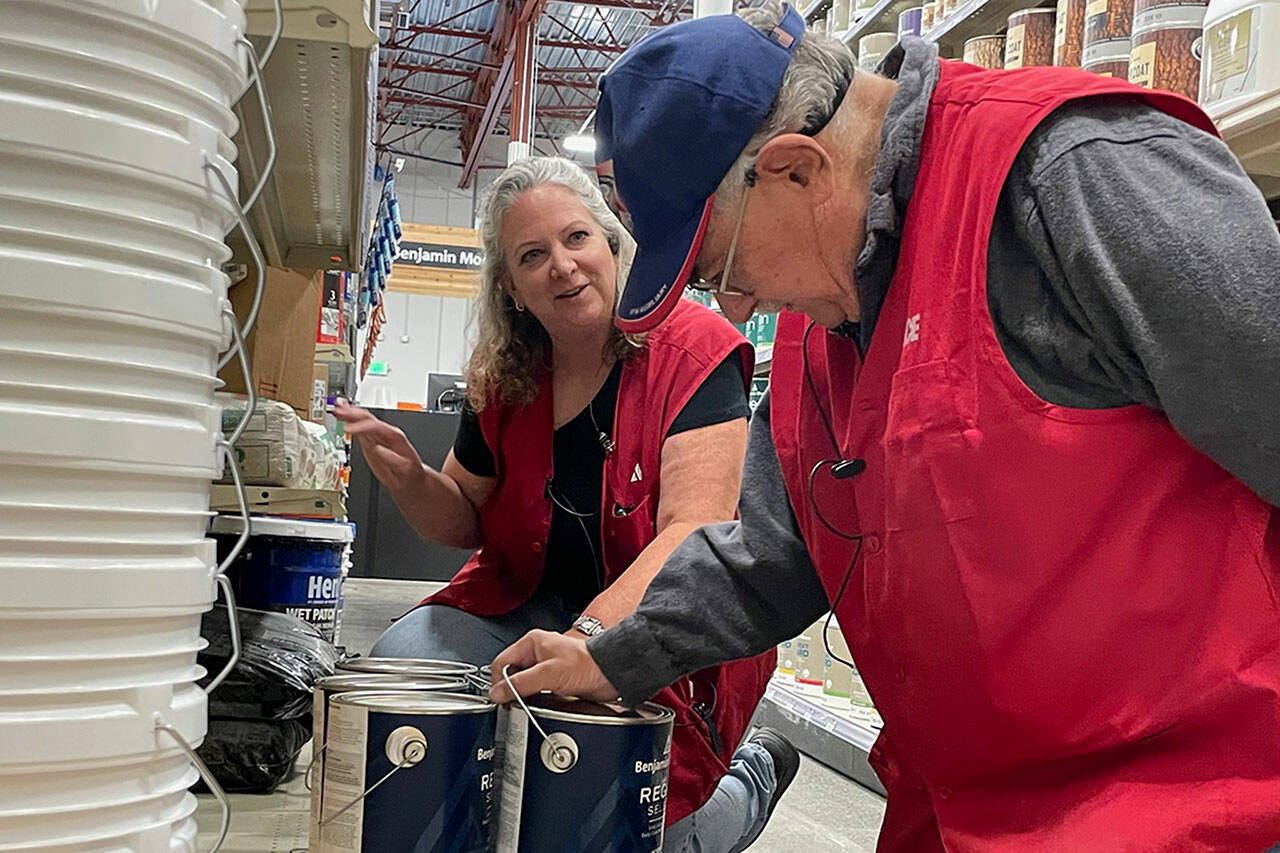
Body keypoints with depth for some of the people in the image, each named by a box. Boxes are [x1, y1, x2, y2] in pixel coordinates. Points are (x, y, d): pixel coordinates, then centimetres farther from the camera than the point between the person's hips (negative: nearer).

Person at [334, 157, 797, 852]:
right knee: (400, 660, -19)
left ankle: (750, 776, 18)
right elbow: (465, 520, 12)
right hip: (531, 606, 5)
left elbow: (696, 531, -26)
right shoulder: (504, 379, 0)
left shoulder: (693, 351, -16)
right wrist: (407, 477, -11)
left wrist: (591, 633, -40)